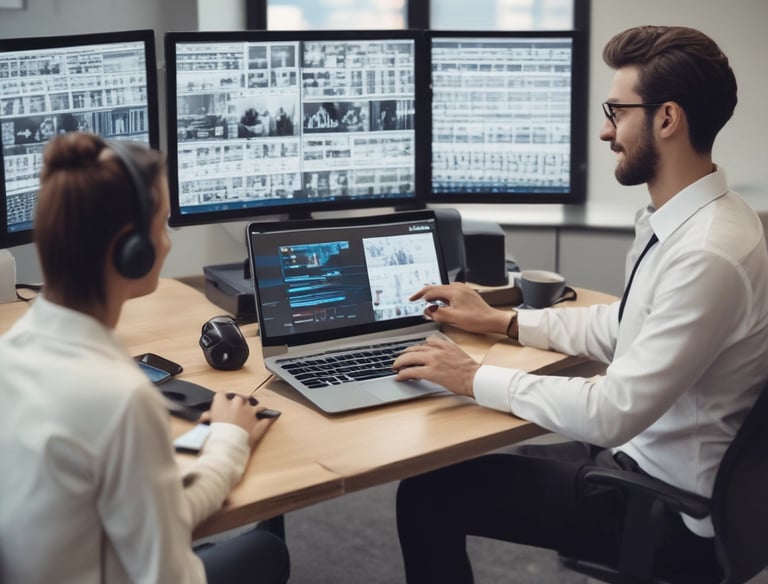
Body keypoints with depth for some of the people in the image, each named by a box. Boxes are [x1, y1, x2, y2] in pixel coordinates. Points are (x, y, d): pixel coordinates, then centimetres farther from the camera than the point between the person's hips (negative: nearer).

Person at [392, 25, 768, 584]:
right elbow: (622, 327, 16)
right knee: (465, 468, 17)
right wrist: (501, 320, 12)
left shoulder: (710, 253, -28)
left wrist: (477, 377, -20)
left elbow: (614, 413, -30)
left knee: (428, 494, -5)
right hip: (641, 456, 9)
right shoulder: (677, 220, 3)